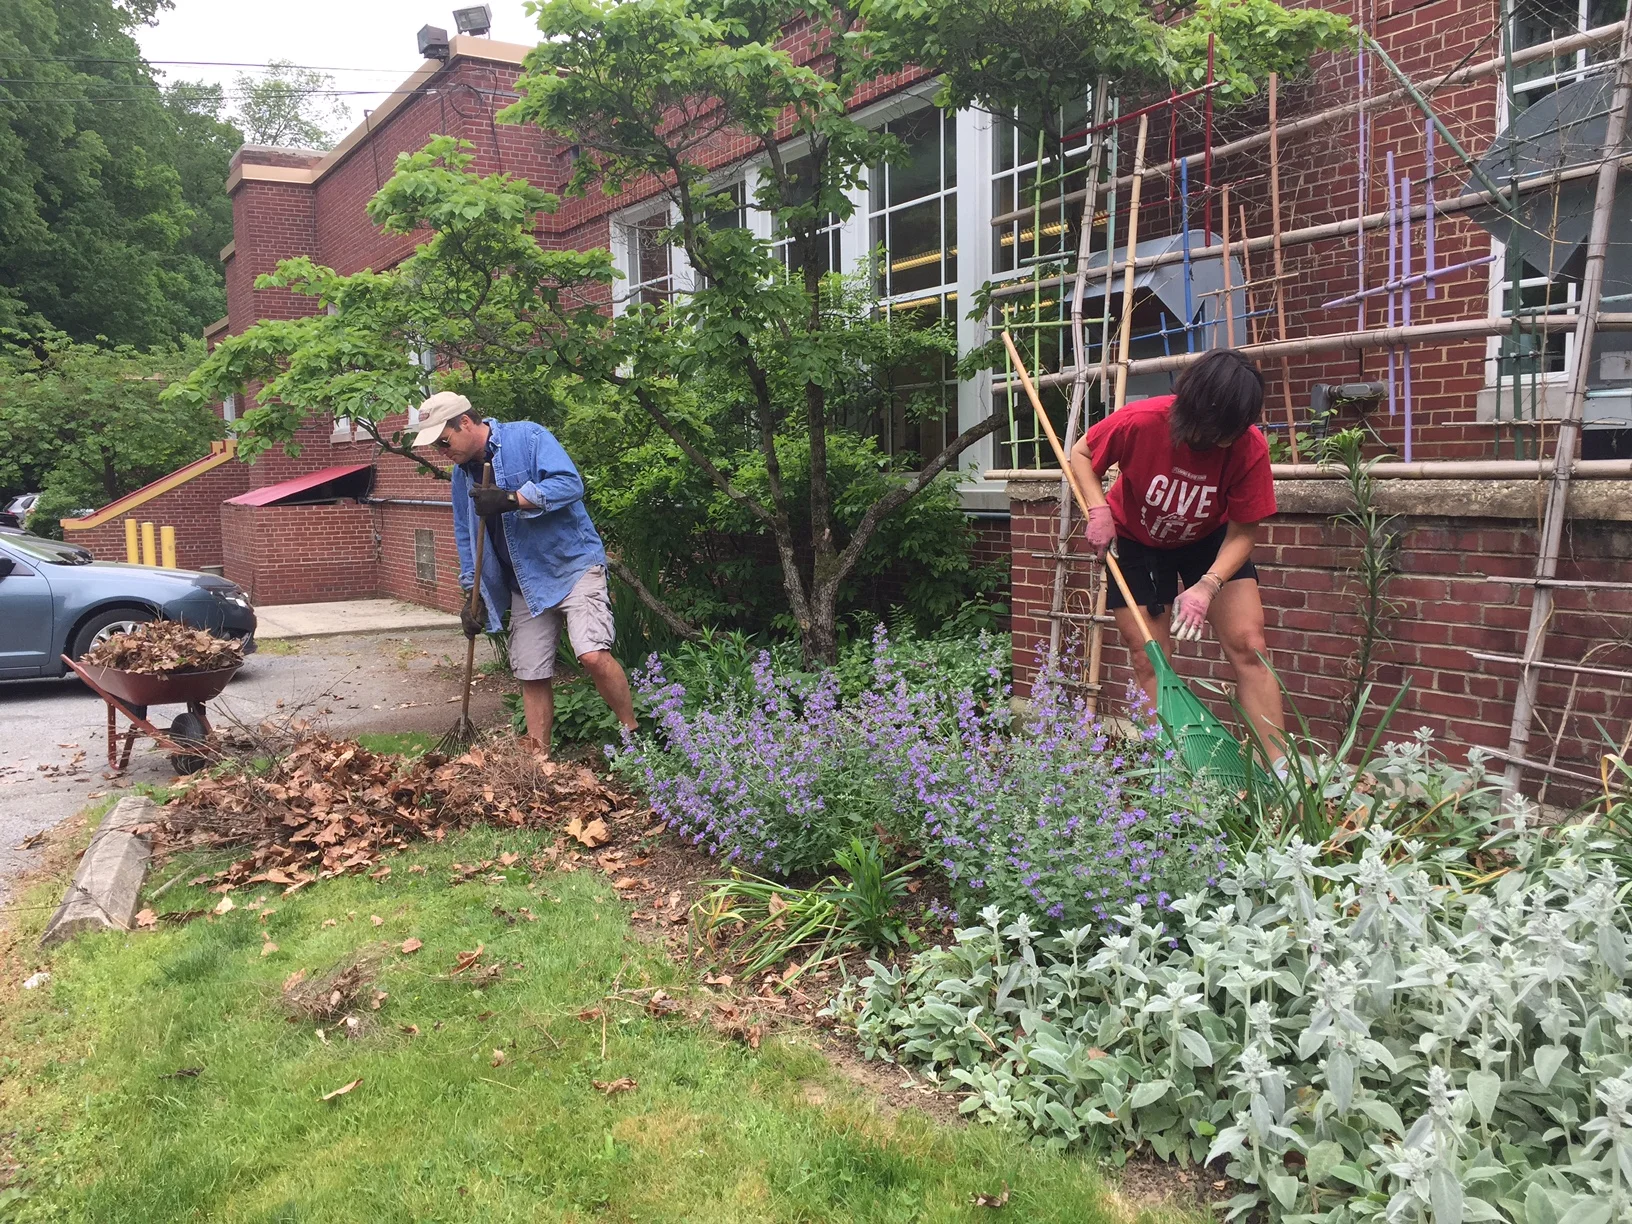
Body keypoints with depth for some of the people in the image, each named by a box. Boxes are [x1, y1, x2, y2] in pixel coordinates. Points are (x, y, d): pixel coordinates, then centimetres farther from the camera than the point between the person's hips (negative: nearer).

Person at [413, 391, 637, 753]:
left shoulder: (528, 437, -10)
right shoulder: (462, 475, 11)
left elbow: (570, 483, -23)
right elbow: (467, 538, 16)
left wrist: (512, 499, -28)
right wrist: (472, 594, 8)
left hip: (574, 565, -7)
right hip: (525, 583, 7)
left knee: (593, 655, -22)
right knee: (531, 675, 4)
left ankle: (632, 733, -5)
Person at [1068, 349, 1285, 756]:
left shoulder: (1250, 447, -27)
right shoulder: (1141, 422, -30)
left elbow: (1243, 533, -20)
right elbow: (1080, 454, -11)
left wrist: (1208, 585, -36)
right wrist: (1098, 510, -27)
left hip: (1211, 540, 1)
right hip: (1136, 541, 0)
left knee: (1248, 647, -10)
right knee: (1150, 664, -3)